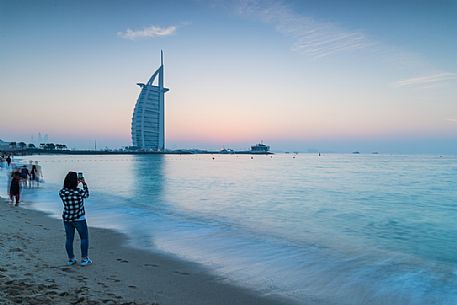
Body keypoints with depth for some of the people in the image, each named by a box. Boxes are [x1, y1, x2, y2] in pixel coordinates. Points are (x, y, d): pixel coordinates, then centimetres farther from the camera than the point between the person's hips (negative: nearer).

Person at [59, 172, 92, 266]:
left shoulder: (62, 192, -8)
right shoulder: (79, 191, -17)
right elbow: (87, 194, 5)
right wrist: (84, 183, 11)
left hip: (67, 219, 4)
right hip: (79, 219, -3)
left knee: (69, 239, 15)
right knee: (84, 238, 12)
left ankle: (71, 259, 25)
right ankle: (84, 259, 15)